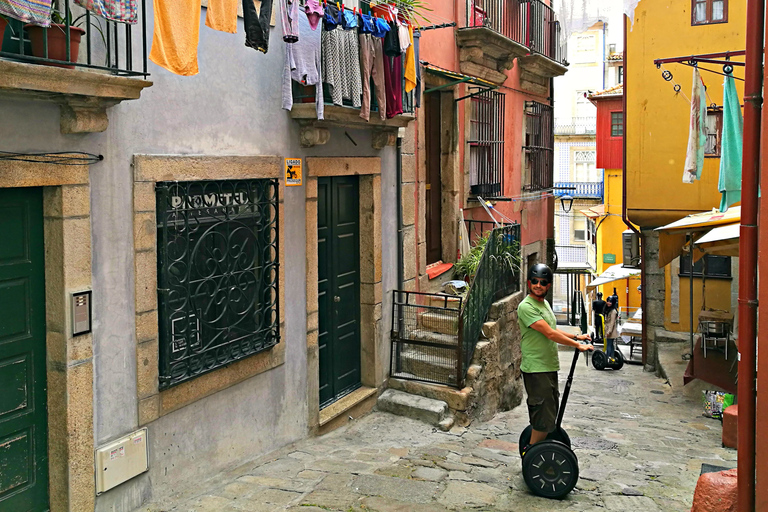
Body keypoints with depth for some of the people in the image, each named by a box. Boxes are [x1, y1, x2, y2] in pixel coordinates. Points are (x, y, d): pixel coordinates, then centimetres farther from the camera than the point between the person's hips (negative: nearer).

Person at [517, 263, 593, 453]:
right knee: (544, 416, -9)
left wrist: (576, 336, 20)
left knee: (550, 412, 18)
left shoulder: (545, 304, 14)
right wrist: (578, 345, -16)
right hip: (536, 369, -10)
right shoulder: (526, 306, -17)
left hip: (549, 366, 10)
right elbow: (550, 334, -22)